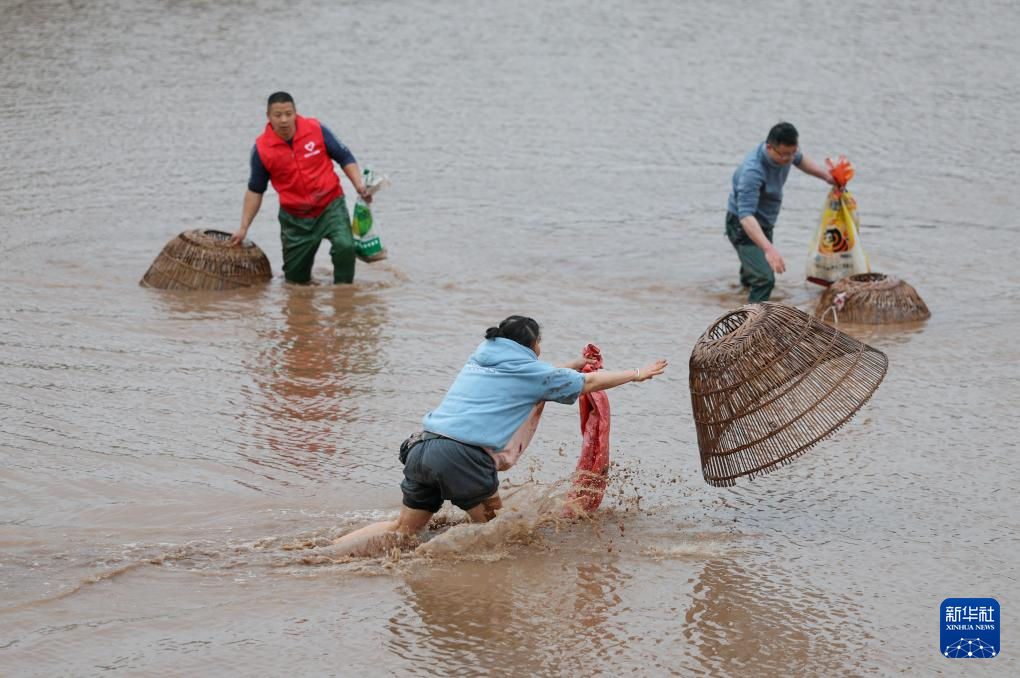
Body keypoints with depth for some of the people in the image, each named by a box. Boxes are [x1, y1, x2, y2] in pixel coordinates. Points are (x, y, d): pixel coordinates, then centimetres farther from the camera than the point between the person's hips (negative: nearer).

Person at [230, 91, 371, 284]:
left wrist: (359, 185, -11)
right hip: (295, 218, 1)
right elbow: (255, 190, 4)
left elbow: (344, 157, 3)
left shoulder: (316, 129, -9)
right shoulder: (261, 149, -8)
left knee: (345, 246, -28)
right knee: (296, 279, 8)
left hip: (330, 205, -1)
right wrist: (244, 228, 4)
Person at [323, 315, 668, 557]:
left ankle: (325, 553, -5)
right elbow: (589, 383, 18)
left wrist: (578, 364, 49)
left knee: (403, 530, 13)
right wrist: (637, 374, 31)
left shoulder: (481, 358, 24)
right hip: (464, 455, -6)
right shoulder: (530, 371, 7)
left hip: (423, 447, 6)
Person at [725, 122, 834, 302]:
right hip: (743, 227, -9)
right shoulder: (752, 171, -40)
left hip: (765, 224, 9)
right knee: (765, 279, -26)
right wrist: (768, 249, -59)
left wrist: (827, 176, 12)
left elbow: (800, 160, 15)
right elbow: (746, 215, -49)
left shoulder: (785, 150, -13)